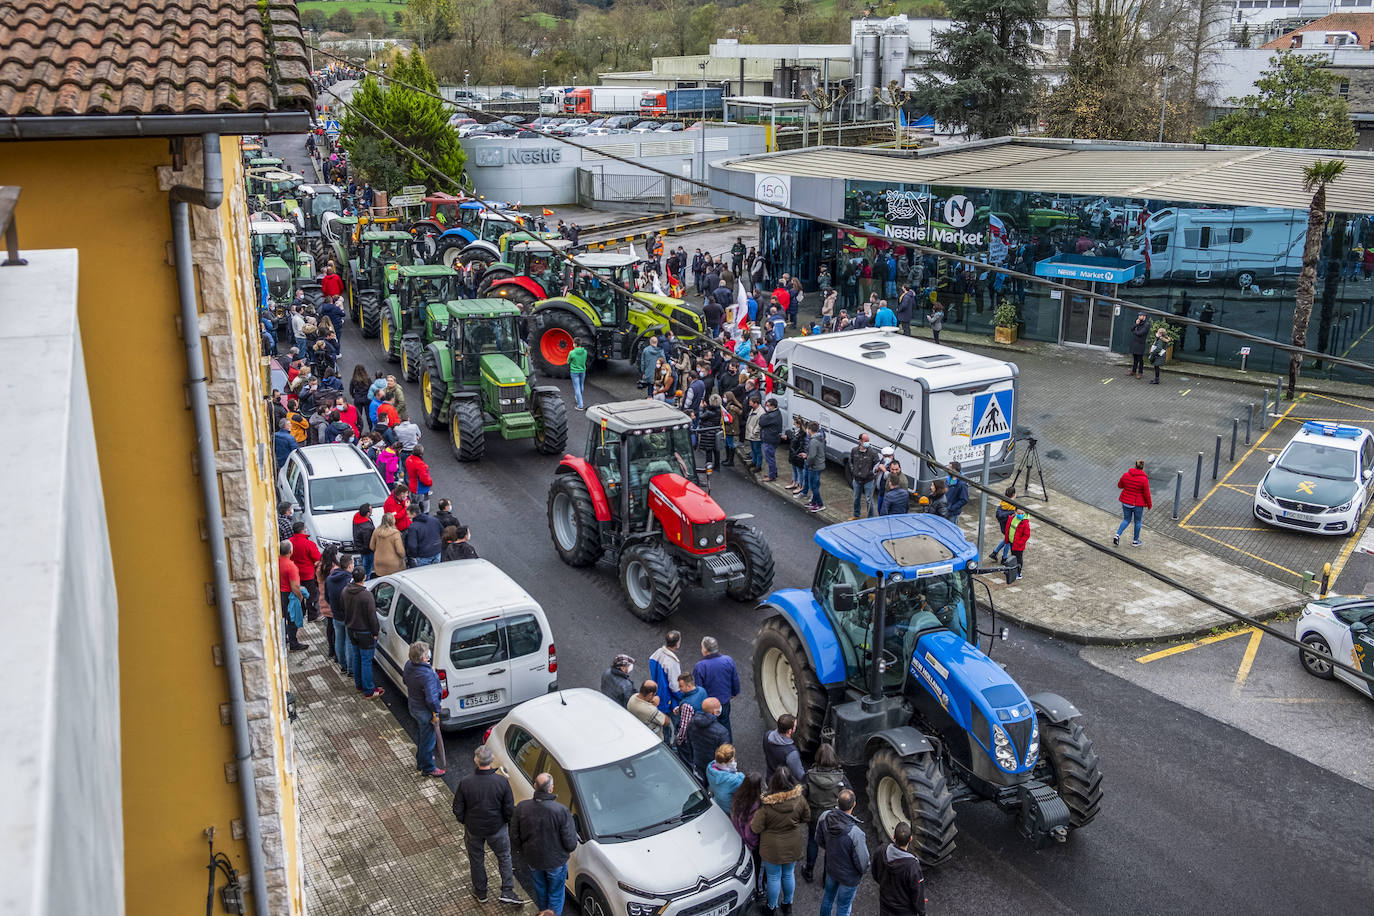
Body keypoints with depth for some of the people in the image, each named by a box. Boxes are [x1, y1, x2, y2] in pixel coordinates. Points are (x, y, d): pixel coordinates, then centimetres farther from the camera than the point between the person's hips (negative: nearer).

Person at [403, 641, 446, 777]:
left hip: (413, 707, 9)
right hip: (425, 712, -8)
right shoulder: (427, 675, -37)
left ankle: (420, 761, 49)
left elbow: (405, 680, 10)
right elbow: (431, 698, -33)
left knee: (419, 735, 29)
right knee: (428, 739, 12)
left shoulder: (409, 665, -11)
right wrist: (436, 713, -18)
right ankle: (428, 768, 29)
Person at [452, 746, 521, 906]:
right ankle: (507, 892, 21)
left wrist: (464, 821, 10)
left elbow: (457, 810, -11)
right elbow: (509, 810, -14)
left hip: (473, 828, 1)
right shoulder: (502, 782, -24)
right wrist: (505, 821, 8)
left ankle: (480, 893, 39)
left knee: (476, 860, 23)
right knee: (504, 857, 22)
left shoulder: (465, 782, -23)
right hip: (497, 828, -1)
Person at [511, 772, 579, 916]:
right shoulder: (561, 810, -29)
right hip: (556, 861, -4)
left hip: (532, 859, 4)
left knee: (539, 891, 28)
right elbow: (570, 842, -20)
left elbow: (514, 837, -5)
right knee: (555, 894, 20)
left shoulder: (521, 807, -18)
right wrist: (572, 848, 3)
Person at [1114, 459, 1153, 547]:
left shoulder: (1125, 475, -8)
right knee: (1138, 522, 17)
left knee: (1126, 520, 20)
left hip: (1126, 502, 3)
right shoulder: (1144, 479, -18)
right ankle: (1135, 541, 28)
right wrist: (1150, 505, 2)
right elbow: (1147, 494, -12)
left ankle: (1117, 535, 1)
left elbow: (1119, 486, 7)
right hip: (1138, 504, -3)